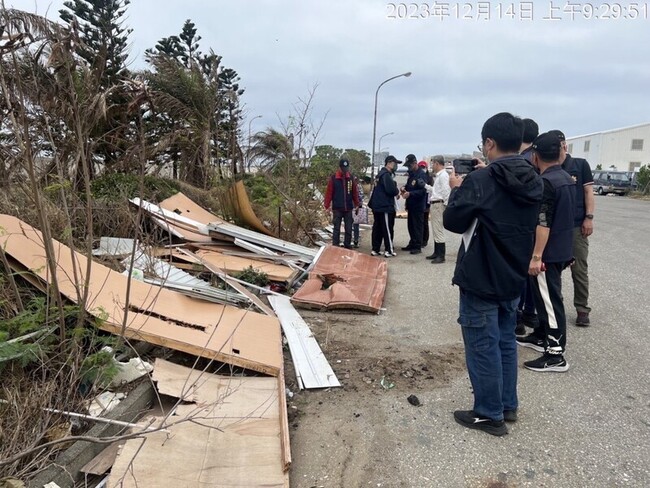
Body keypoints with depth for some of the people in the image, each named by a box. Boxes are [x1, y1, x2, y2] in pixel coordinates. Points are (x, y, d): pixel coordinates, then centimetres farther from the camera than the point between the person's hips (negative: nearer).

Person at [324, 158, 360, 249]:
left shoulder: (351, 178, 5)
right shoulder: (333, 178, -5)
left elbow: (355, 192, 9)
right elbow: (329, 193, -5)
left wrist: (356, 204, 9)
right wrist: (327, 206, -7)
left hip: (348, 208, 3)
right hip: (337, 208, -3)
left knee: (349, 229, 8)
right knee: (336, 229, 2)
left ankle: (348, 246, 18)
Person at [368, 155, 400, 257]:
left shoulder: (380, 174, 17)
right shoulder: (386, 175, -15)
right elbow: (391, 190, -23)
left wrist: (395, 191, 5)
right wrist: (397, 192, -3)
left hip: (377, 205, 10)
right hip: (385, 206, -10)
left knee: (377, 228, 12)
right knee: (387, 229, -3)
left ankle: (375, 249, 17)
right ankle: (389, 250, 3)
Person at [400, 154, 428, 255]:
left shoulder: (421, 174, -14)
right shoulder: (411, 174, 14)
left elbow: (423, 191, -20)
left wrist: (410, 193, -26)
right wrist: (404, 188, 4)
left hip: (418, 205, -9)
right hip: (411, 204, 9)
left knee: (417, 226, -4)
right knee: (410, 225, 14)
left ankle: (418, 246, 2)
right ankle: (412, 244, 24)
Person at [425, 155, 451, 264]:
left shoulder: (443, 175, -14)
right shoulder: (438, 175, 18)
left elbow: (446, 191, -20)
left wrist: (445, 204, -19)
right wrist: (426, 186, 24)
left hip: (439, 205, -11)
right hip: (434, 204, 11)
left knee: (439, 230, -9)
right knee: (436, 230, 16)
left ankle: (441, 256, -5)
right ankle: (436, 253, 25)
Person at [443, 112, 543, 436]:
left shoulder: (480, 181, -21)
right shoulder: (533, 182, 3)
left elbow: (452, 222, -13)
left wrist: (457, 189, 3)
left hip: (480, 280, -7)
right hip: (513, 277, 8)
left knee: (482, 347, 5)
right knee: (506, 341, 20)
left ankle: (490, 414, 17)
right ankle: (508, 405, 32)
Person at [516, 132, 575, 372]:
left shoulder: (545, 182, -20)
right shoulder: (567, 178, 10)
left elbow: (543, 223, -24)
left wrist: (536, 256, -23)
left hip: (549, 252, -10)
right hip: (562, 249, 10)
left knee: (550, 300, -3)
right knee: (545, 296, 20)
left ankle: (556, 355, 3)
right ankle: (541, 336, 33)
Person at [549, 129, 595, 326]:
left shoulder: (580, 164, 4)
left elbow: (588, 192, 1)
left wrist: (589, 217, -7)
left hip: (576, 225, -2)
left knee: (579, 269, 1)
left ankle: (582, 308, 12)